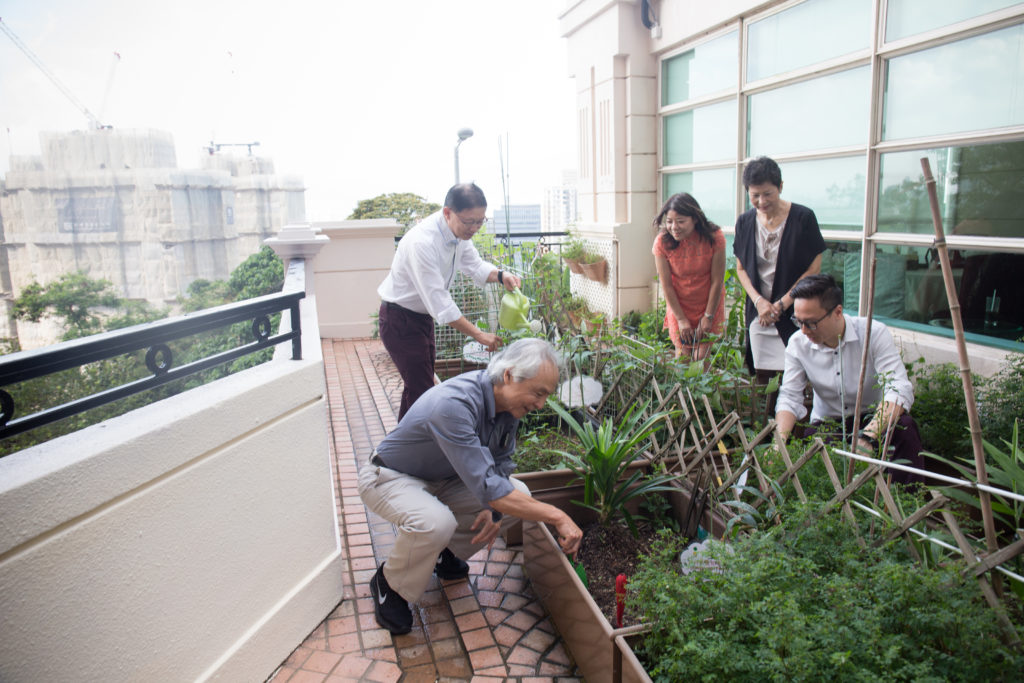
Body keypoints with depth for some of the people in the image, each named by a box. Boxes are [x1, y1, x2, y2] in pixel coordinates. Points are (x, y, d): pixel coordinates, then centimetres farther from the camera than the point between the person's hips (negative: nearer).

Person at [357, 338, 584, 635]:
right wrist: (557, 517, -40)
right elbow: (485, 486, -42)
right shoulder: (453, 405, -39)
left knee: (519, 495, -6)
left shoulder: (508, 400, -12)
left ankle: (442, 552, 13)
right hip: (391, 477, -8)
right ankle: (389, 585, -5)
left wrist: (494, 506, -18)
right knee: (436, 521, -37)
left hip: (442, 480, 8)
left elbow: (500, 462, 2)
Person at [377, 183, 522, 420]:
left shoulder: (459, 231, -7)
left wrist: (501, 276, -16)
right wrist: (479, 334, -31)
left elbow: (475, 265, 7)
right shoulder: (422, 242, -33)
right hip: (399, 320, -9)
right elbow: (439, 303, -33)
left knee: (417, 386, 17)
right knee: (421, 390, -9)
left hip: (423, 316, 9)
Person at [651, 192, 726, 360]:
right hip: (678, 307, 1)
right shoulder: (662, 242, -16)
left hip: (709, 305, 0)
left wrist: (708, 316, -7)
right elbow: (666, 285, -11)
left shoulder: (713, 238, -17)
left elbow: (717, 281, -11)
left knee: (702, 357, -3)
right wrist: (681, 319, -9)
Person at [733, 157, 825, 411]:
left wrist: (781, 304, -9)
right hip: (759, 312, 3)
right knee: (762, 375, 5)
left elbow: (814, 269, -5)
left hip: (795, 311, -3)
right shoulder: (745, 221, 5)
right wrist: (759, 301, -5)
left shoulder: (803, 218, -6)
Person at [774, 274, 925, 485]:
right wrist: (780, 441, -30)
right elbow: (789, 398, -10)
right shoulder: (797, 344, -8)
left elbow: (899, 390, -27)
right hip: (826, 424, 1)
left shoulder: (873, 333, -17)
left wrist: (867, 437, -43)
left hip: (873, 420, -1)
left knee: (904, 427, -33)